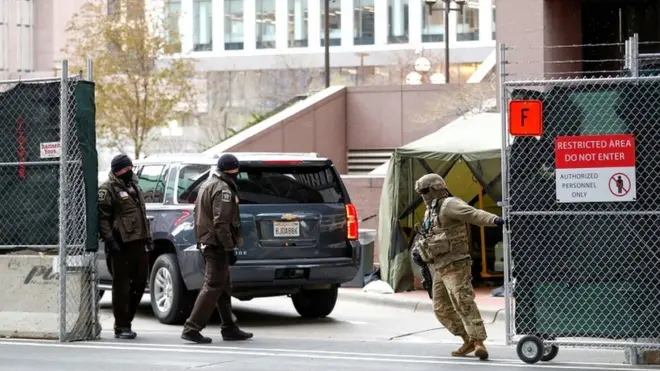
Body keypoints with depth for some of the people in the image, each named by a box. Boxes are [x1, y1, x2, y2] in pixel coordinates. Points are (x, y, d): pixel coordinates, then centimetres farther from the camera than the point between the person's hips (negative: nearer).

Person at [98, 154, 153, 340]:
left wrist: (148, 237, 20)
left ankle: (126, 320, 20)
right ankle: (121, 327, 0)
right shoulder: (108, 189, -6)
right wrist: (109, 240, -20)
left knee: (139, 282, 9)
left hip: (138, 242, 8)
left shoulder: (134, 187, 20)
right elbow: (102, 218, -13)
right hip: (121, 245, -8)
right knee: (122, 286, -5)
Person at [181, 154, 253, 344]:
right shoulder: (223, 190, -16)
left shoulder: (207, 185, 17)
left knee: (224, 287, 15)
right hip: (217, 244, -11)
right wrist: (230, 248, -20)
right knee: (213, 287, -8)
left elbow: (201, 215, 22)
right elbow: (221, 223, -23)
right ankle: (192, 328, -11)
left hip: (207, 242, 11)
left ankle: (229, 328, 20)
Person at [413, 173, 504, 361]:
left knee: (464, 303, -19)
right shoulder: (430, 212, 20)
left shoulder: (449, 205, -10)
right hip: (440, 268, 10)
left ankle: (479, 343, -23)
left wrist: (494, 220, -43)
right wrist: (420, 252, 14)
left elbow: (473, 214, -27)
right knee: (442, 308, 12)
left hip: (456, 266, -10)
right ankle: (468, 340, 18)